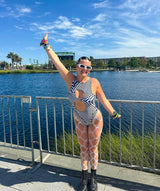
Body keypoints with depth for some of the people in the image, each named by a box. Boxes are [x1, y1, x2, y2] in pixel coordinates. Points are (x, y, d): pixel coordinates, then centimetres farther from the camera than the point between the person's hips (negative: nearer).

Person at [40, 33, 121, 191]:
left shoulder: (94, 82, -18)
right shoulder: (70, 79, -15)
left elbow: (103, 100, -6)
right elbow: (56, 61, -13)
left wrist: (114, 114, 1)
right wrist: (46, 45, -11)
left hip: (95, 120, -2)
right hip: (80, 120, 2)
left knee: (93, 149, 11)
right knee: (83, 149, 14)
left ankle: (93, 178, 32)